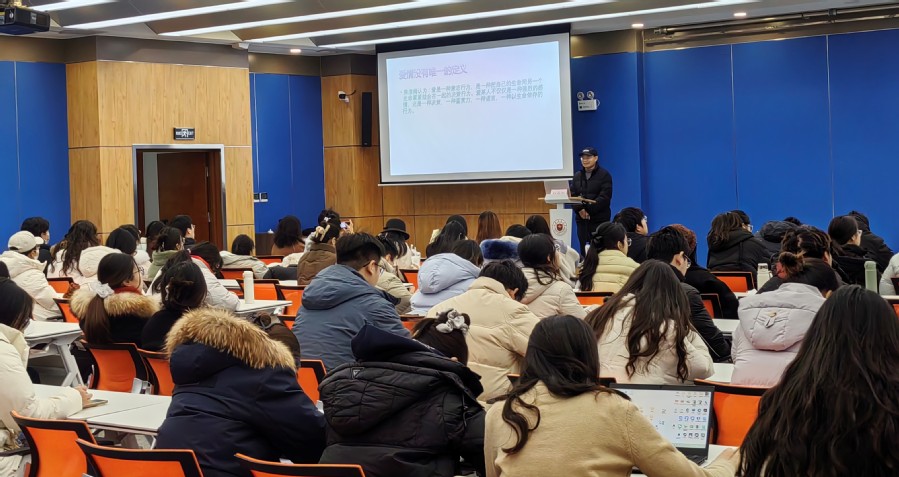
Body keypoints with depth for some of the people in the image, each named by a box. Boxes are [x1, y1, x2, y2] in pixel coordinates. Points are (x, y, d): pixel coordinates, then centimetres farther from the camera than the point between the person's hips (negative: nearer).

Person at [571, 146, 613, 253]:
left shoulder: (604, 175, 1)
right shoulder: (577, 176, 14)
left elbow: (604, 197, -9)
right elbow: (572, 196, 8)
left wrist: (588, 210, -17)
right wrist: (579, 209, -11)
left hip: (599, 219, -4)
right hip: (581, 219, 4)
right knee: (584, 249, 0)